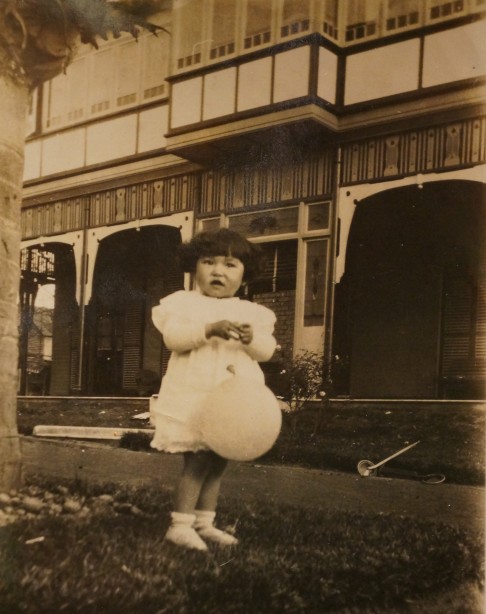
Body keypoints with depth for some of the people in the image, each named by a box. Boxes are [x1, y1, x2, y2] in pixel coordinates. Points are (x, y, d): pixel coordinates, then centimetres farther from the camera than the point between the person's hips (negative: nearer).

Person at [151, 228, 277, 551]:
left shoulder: (251, 312, 10)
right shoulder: (184, 302, -1)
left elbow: (267, 349, 3)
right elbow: (172, 337, -16)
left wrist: (252, 338, -18)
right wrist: (209, 329, -28)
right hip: (193, 401, -5)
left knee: (218, 463, 11)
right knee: (198, 462, -9)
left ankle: (205, 523, 22)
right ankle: (180, 525, -1)